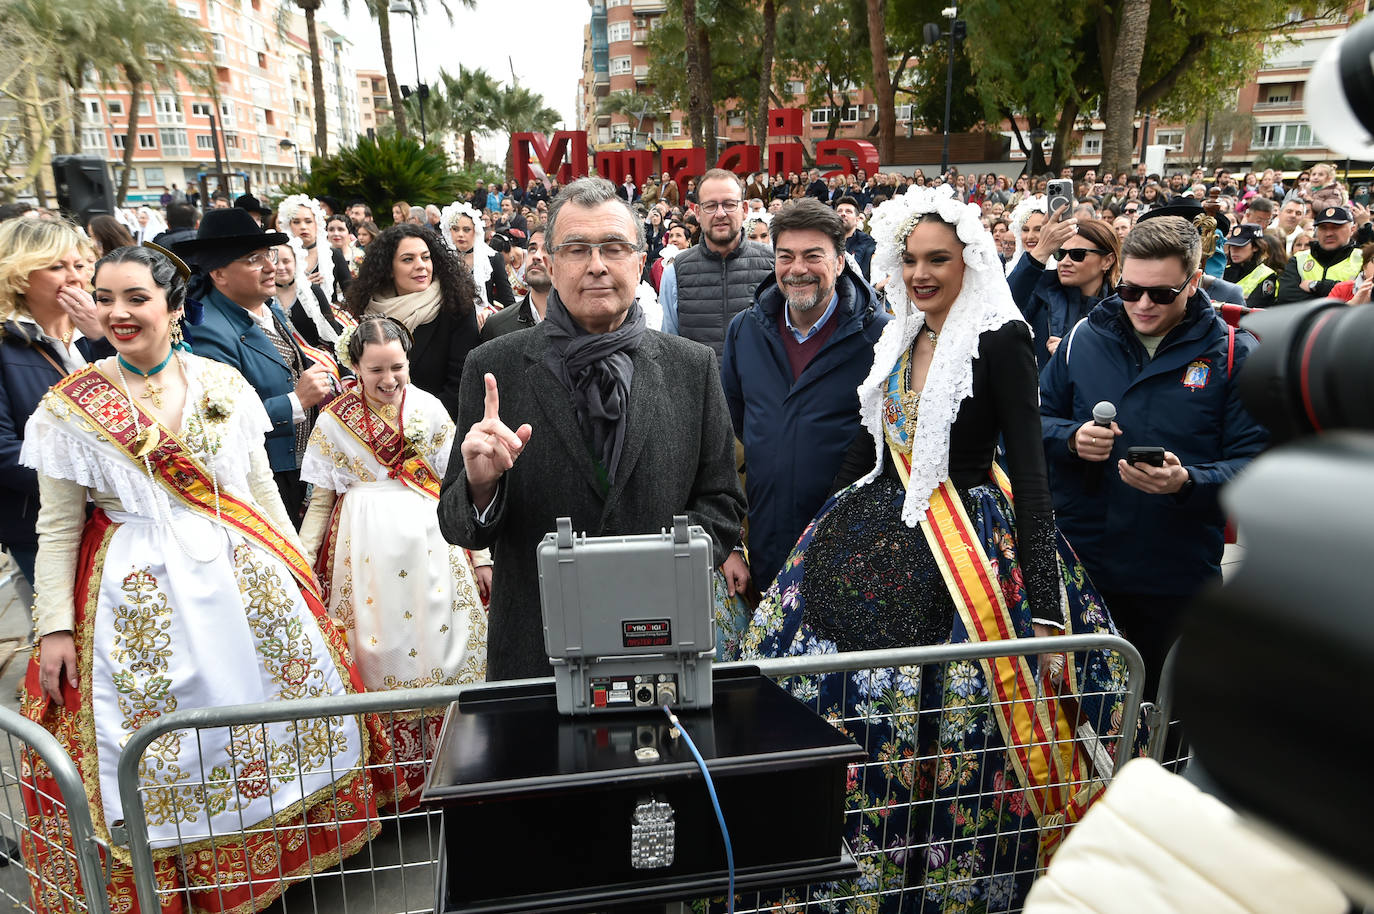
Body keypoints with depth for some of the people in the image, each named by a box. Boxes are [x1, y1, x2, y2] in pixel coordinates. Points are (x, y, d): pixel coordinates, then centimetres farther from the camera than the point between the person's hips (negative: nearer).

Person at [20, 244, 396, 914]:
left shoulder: (223, 383, 2)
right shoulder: (70, 406, -2)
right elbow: (57, 528, 1)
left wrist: (297, 567, 7)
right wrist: (54, 627, -3)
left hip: (247, 579, 2)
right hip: (140, 594, -2)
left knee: (285, 699, 9)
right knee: (163, 738, 5)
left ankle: (285, 853, 31)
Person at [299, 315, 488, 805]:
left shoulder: (429, 409, 3)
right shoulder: (334, 420, 2)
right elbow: (321, 501, 6)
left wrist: (482, 555, 4)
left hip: (429, 544, 1)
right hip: (366, 552, 0)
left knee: (437, 649, 3)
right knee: (378, 654, 4)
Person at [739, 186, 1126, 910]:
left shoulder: (1000, 339, -9)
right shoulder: (897, 339, 11)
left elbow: (1029, 468, -13)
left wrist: (1045, 599, -18)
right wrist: (834, 536, 18)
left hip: (969, 548, -6)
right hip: (878, 539, 6)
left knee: (946, 726, -2)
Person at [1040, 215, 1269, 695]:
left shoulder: (1233, 353, -4)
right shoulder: (1084, 338, 2)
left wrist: (1187, 482, -26)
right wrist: (1071, 439, -13)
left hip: (1178, 576, -1)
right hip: (1079, 564, 2)